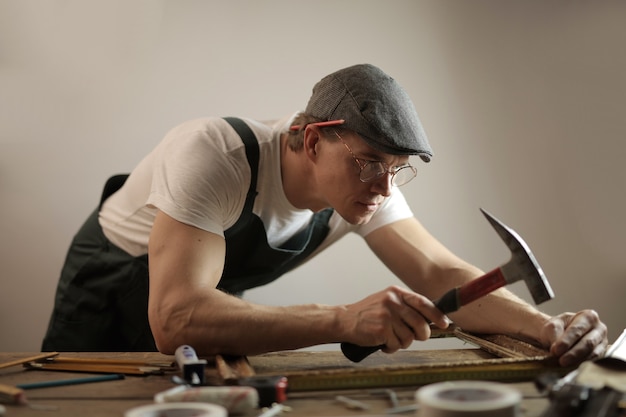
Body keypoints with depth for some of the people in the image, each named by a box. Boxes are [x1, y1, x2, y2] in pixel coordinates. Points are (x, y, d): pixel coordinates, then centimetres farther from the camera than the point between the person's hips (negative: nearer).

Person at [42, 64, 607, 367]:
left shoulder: (365, 180, -21)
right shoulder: (213, 156, -40)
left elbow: (440, 274, -22)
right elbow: (176, 320, -49)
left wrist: (546, 326, -40)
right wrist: (346, 320, -58)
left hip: (209, 307, 4)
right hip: (115, 293, -4)